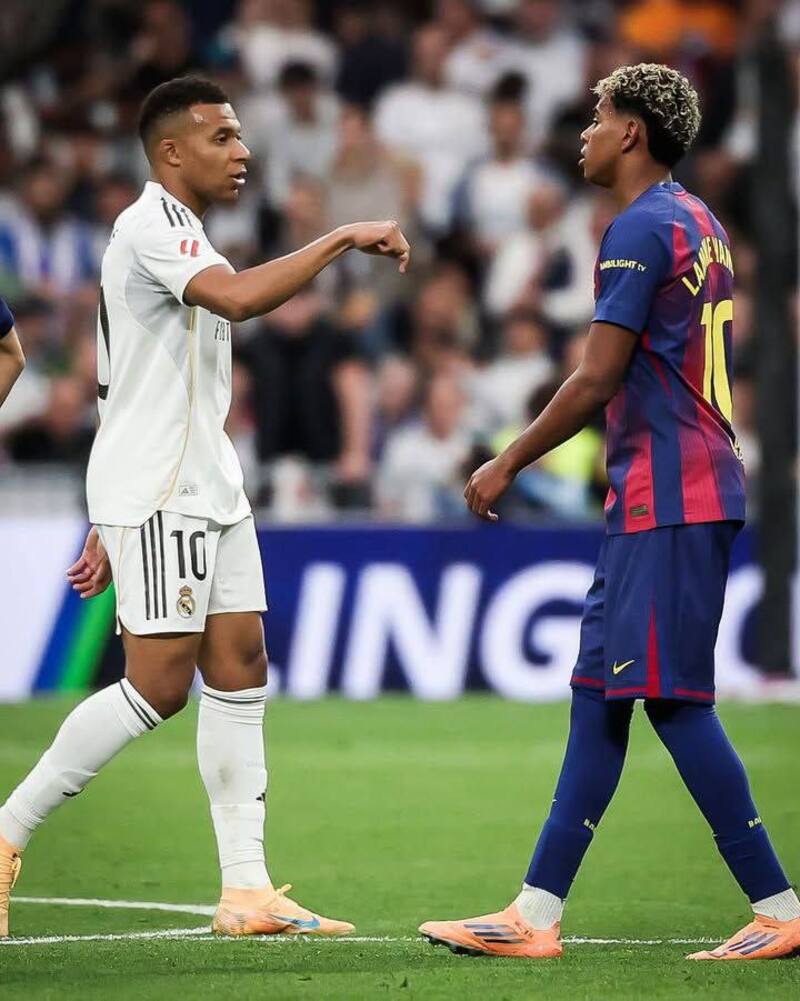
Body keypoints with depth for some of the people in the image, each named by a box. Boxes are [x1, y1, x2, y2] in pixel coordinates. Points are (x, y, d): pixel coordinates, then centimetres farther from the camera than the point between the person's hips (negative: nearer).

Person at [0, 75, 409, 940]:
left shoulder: (177, 235, 20)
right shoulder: (149, 227, -11)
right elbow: (237, 297, -32)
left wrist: (110, 529, 24)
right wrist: (344, 238, -25)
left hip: (207, 491, 10)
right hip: (153, 496, -10)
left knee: (239, 667, 3)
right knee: (159, 685, -11)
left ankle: (246, 890, 3)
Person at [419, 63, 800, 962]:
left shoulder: (642, 228, -12)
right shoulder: (700, 225, 18)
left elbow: (597, 380, -16)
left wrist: (508, 465, -7)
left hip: (664, 499, -10)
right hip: (695, 489, 10)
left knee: (672, 699, -9)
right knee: (596, 692, 9)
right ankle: (536, 915, 9)